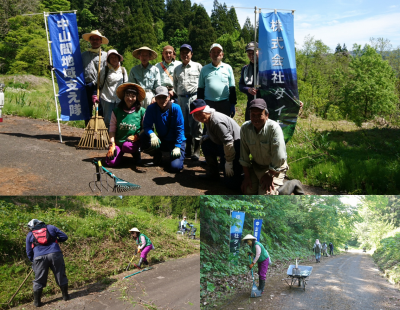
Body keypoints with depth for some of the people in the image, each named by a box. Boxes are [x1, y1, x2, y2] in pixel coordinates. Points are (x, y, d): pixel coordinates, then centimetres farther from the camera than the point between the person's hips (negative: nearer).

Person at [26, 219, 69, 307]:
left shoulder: (30, 235, 18)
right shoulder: (50, 227, 17)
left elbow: (29, 252, 18)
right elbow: (64, 237, 12)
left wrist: (33, 261, 31)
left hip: (39, 257, 0)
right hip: (55, 254, 0)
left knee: (39, 280, 11)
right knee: (61, 276, 11)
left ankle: (37, 302, 17)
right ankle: (65, 296, 20)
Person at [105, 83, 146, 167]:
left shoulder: (141, 111, -1)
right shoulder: (116, 111, 3)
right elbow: (112, 130, 4)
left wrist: (137, 136, -14)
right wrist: (112, 145, -6)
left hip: (134, 141, -2)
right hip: (118, 141, 2)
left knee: (127, 146, -38)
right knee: (111, 162, -19)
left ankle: (135, 153, 0)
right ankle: (119, 152, 17)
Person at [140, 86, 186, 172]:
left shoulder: (175, 108, -16)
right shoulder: (151, 108, -9)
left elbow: (180, 129, -14)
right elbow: (146, 126, -11)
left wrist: (177, 147, -20)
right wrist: (152, 134, -34)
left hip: (176, 141, -3)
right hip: (161, 141, 3)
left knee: (175, 167, -24)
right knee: (143, 137, -24)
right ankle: (157, 158, 4)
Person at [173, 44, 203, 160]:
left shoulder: (198, 66, 6)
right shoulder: (177, 69, 17)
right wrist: (179, 93, 15)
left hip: (194, 97, -4)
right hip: (181, 99, 4)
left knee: (195, 125, -8)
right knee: (185, 125, 7)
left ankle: (196, 152, -1)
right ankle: (188, 150, 16)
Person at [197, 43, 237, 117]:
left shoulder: (228, 68, 9)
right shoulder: (204, 69, 10)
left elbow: (232, 88, 10)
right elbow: (200, 88, 11)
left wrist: (233, 104, 4)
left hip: (225, 103, 0)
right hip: (208, 104, 0)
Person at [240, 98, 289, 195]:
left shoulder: (274, 128, -28)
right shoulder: (245, 128, -13)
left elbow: (279, 158, -26)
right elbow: (244, 155, -6)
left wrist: (270, 176, -18)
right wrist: (247, 176, -4)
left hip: (275, 168, -5)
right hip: (256, 165, 5)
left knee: (266, 194, -17)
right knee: (247, 191, -6)